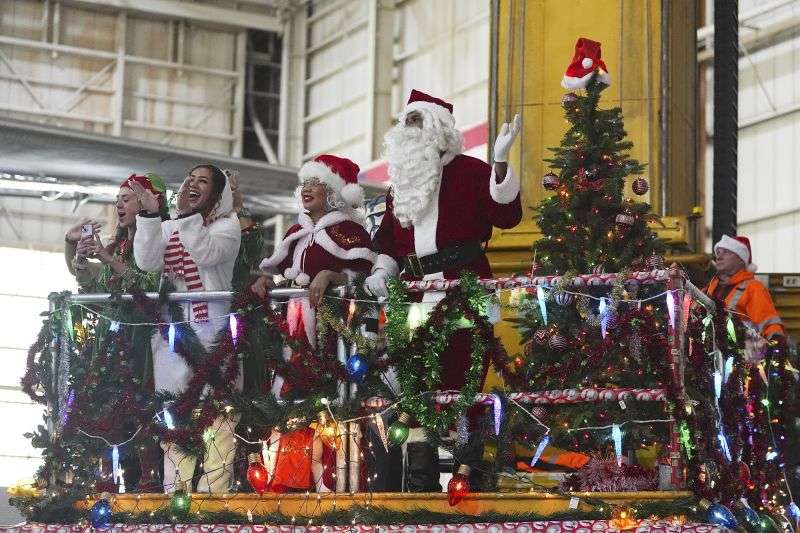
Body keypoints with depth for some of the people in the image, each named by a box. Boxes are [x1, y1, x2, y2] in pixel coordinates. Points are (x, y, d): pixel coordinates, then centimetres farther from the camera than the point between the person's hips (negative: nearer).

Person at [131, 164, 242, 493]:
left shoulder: (228, 224, 6)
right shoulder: (168, 228, 19)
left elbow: (207, 253, -14)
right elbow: (147, 262, 0)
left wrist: (187, 214, -16)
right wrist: (150, 214, -7)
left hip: (212, 327, -4)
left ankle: (213, 490, -12)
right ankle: (175, 492, 6)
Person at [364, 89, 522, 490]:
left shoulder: (468, 171, 2)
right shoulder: (402, 179, 21)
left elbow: (507, 215, -10)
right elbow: (388, 238, 27)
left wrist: (500, 163, -19)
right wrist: (381, 270, 9)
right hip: (415, 293, 6)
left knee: (459, 380, -9)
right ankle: (421, 480, 8)